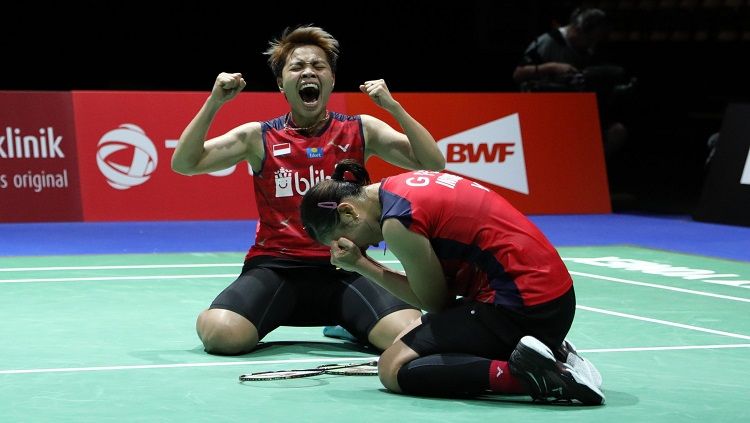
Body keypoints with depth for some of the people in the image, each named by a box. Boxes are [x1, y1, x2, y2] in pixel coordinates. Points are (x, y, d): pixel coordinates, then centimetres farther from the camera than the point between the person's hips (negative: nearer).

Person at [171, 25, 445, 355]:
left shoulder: (361, 131, 8)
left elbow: (433, 164, 0)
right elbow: (183, 164, 1)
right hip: (275, 266, -1)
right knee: (220, 333, -31)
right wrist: (214, 102, -10)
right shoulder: (258, 137, 6)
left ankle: (348, 326, 9)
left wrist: (393, 107, -12)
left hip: (344, 269, 1)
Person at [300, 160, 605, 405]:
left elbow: (435, 301, -5)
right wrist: (361, 265, 6)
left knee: (393, 368, -3)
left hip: (521, 305, -10)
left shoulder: (397, 221, -13)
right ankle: (550, 355, 8)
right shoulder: (402, 185, 14)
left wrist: (361, 265, -3)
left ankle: (519, 373, -19)